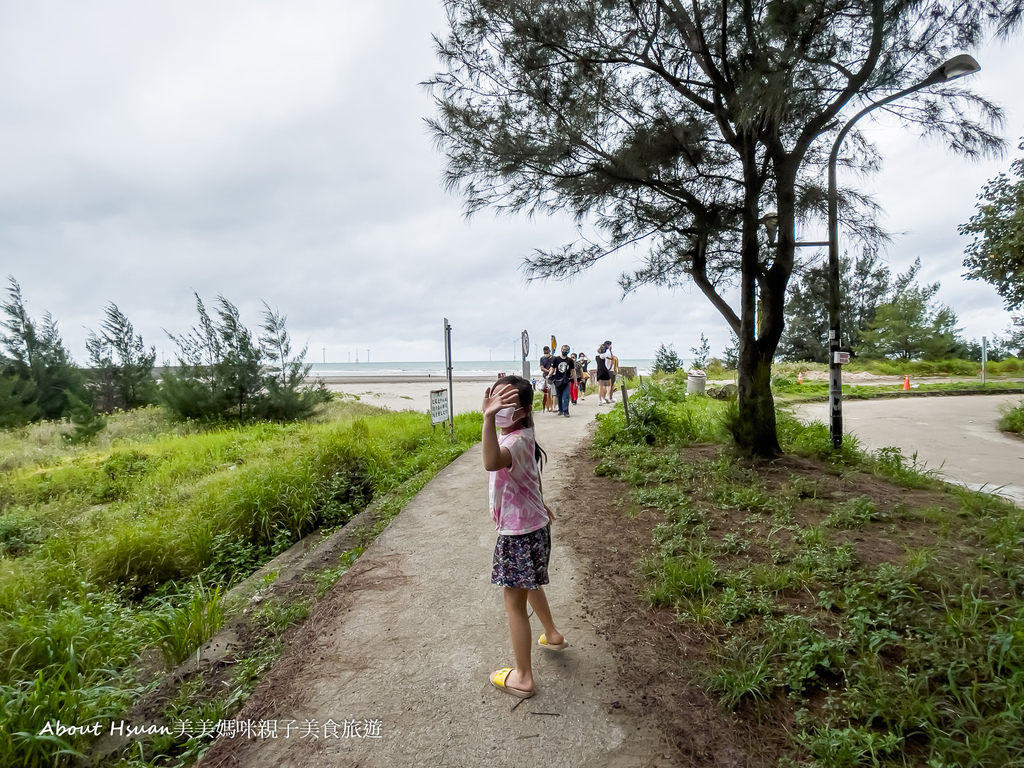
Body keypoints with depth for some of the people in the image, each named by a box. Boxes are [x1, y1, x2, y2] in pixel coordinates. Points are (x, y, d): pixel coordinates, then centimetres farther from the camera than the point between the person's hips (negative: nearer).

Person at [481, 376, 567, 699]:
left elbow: (492, 462, -54)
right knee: (529, 585, 31)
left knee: (514, 602, 6)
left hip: (520, 533, -10)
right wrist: (539, 504, 33)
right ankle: (552, 634, 54)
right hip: (531, 525, 10)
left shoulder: (517, 440, -29)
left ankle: (523, 676, 23)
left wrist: (488, 418, -59)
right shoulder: (521, 437, 2)